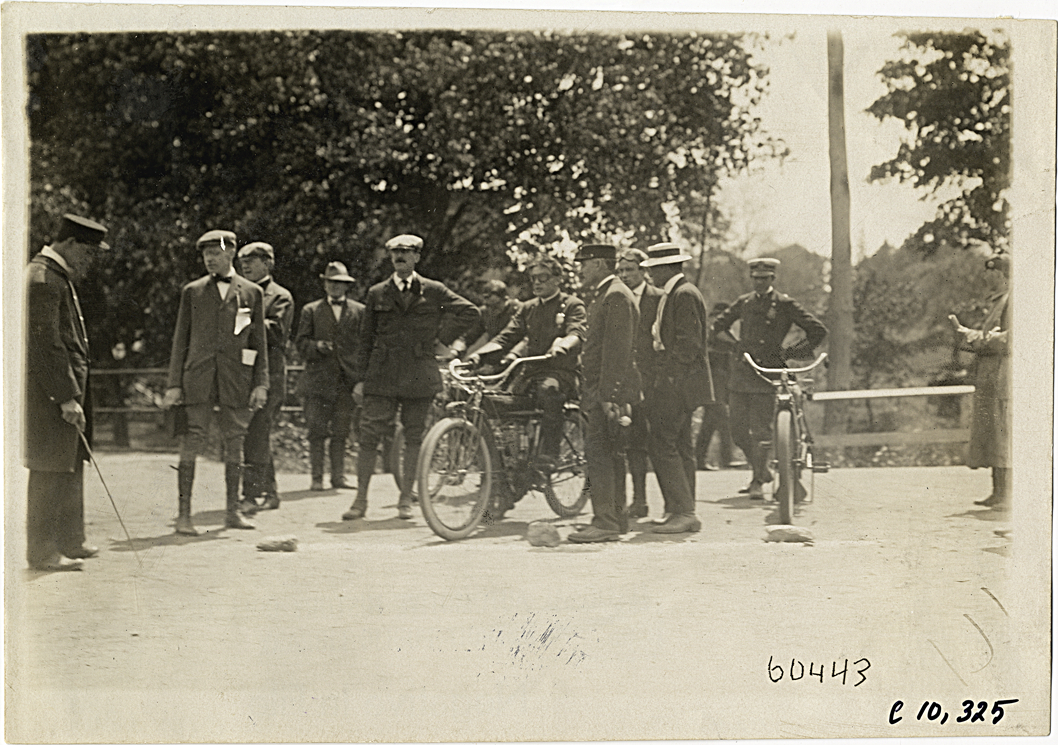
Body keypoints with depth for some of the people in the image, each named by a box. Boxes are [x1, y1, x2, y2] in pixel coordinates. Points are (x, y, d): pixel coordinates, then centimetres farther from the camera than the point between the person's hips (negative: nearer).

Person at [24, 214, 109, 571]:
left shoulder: (58, 277, 18)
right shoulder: (42, 280, -16)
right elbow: (46, 345, -21)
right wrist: (67, 398, -22)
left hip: (66, 386, 11)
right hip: (48, 391, -11)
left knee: (71, 467, 16)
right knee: (50, 472, -5)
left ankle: (69, 541, 26)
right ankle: (42, 552, 2)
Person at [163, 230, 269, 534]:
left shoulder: (252, 292, 9)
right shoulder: (192, 291, 10)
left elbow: (259, 342, 10)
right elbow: (180, 340, 9)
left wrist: (261, 384, 3)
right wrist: (174, 385, 2)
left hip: (236, 380, 1)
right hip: (197, 380, -1)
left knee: (234, 444, 6)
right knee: (191, 443, -4)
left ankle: (232, 511, 16)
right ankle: (184, 513, 0)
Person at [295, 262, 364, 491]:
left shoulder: (359, 311, 13)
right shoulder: (311, 310, 12)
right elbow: (301, 343, 8)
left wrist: (362, 377, 1)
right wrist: (317, 347, -13)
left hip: (348, 381, 1)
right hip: (318, 381, 0)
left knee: (341, 433, 1)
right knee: (317, 431, -3)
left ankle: (338, 477, 9)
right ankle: (316, 478, 1)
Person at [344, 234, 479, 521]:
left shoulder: (433, 291, 7)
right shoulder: (377, 293, 11)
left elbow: (470, 312, 10)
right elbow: (366, 339, 12)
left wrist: (444, 339, 4)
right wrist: (361, 378, 6)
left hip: (419, 376, 0)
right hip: (382, 376, 1)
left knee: (414, 438, 4)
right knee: (369, 436, -5)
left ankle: (405, 499, 14)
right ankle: (361, 500, 3)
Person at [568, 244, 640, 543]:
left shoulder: (616, 296, -13)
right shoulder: (604, 295, 20)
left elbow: (618, 349, -20)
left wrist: (609, 395, -23)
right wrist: (590, 392, 21)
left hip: (610, 387, -11)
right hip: (602, 389, 11)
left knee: (598, 451, -12)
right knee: (609, 453, 13)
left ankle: (605, 521, -12)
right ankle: (616, 518, 19)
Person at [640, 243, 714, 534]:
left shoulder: (685, 295, -14)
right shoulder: (671, 295, 19)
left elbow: (689, 343, -20)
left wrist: (663, 364, -16)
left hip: (677, 381, -11)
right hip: (675, 382, 11)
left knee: (663, 447, -12)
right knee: (680, 446, 12)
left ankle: (684, 513, -10)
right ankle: (680, 510, 17)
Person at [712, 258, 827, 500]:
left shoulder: (784, 304, -1)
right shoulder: (744, 302, 12)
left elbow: (818, 331, 0)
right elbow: (718, 326, 25)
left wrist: (791, 352, -1)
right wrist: (737, 343, 12)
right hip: (740, 371, 5)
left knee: (760, 429, -9)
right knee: (738, 430, 7)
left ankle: (758, 482, 2)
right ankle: (761, 471, 27)